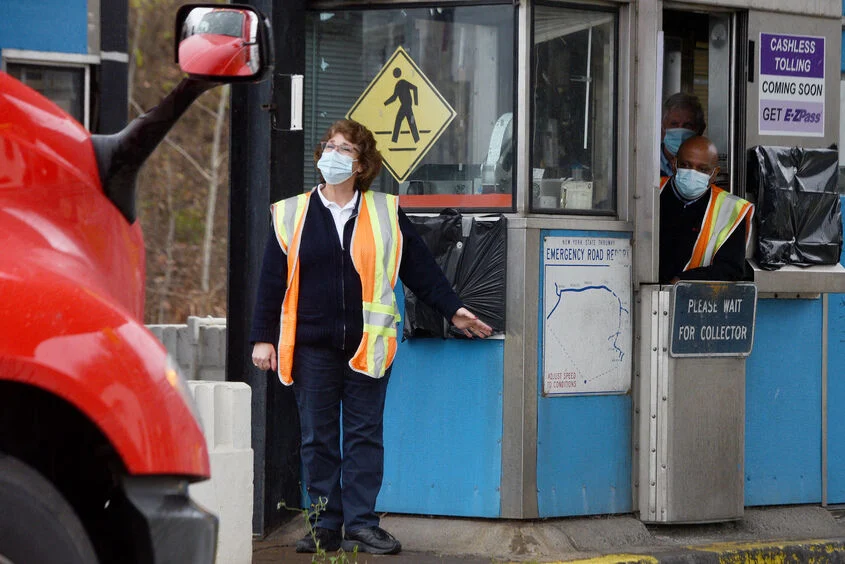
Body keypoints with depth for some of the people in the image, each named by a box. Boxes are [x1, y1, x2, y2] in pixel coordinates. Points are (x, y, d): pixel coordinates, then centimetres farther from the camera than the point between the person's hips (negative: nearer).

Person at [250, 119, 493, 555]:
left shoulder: (386, 213, 9)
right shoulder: (292, 214, 8)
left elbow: (420, 268, 13)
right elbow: (272, 280, 7)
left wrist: (453, 310, 11)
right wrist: (263, 337, 3)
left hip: (368, 344, 0)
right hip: (311, 344, 0)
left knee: (364, 434, 0)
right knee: (317, 438, 3)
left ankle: (361, 524, 4)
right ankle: (325, 527, 9)